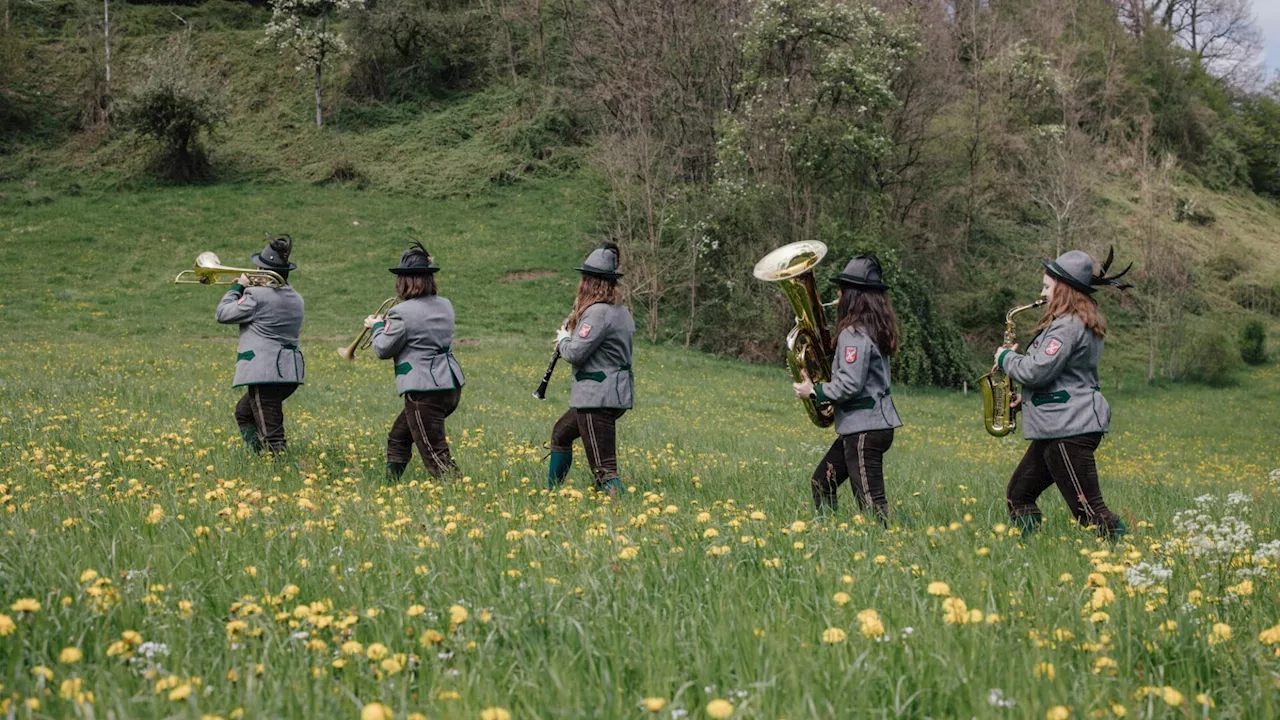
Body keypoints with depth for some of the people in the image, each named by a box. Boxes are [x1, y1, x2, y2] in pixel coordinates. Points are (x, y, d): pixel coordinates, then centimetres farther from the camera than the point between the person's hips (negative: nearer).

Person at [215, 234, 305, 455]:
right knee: (244, 412, 28)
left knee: (271, 434, -10)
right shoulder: (295, 298, 13)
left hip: (265, 372, -9)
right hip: (291, 372, 9)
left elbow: (222, 315, -4)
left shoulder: (257, 295, -13)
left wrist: (238, 288, 8)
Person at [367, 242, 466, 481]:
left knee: (436, 456, -7)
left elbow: (383, 349, -5)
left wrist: (378, 326, 12)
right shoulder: (445, 306, 10)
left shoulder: (402, 313, -14)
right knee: (398, 437, 25)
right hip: (452, 387, 9)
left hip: (424, 391, -9)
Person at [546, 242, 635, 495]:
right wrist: (576, 321, 11)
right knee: (561, 433, 30)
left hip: (597, 398, -11)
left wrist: (563, 338, 1)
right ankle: (551, 493, 41)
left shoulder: (597, 312, -18)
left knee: (603, 467, -13)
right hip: (618, 394, 11)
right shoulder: (622, 311, 12)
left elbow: (575, 353, -20)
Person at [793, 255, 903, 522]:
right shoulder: (873, 327, 12)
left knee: (871, 503, -10)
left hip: (865, 430, -11)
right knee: (821, 482, 19)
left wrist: (814, 392, -10)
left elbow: (850, 384, -23)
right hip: (867, 425, 11)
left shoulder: (854, 333, -18)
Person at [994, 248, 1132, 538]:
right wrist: (1025, 396, 18)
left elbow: (1036, 371, -22)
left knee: (1088, 509, -12)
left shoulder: (1067, 326, -17)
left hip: (1070, 430, -11)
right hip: (1058, 427, 11)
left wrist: (1007, 358, -3)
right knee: (1018, 495, 13)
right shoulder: (1083, 323, 17)